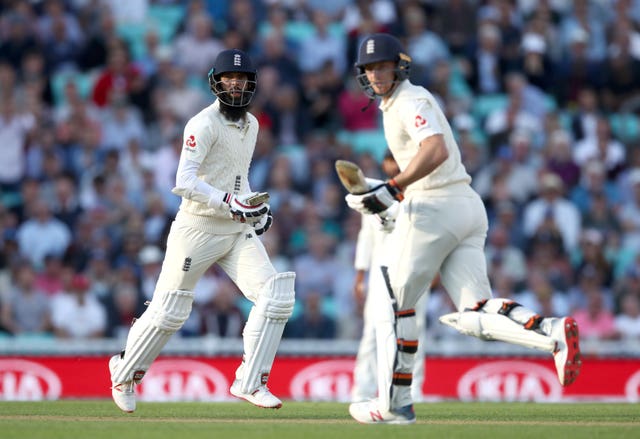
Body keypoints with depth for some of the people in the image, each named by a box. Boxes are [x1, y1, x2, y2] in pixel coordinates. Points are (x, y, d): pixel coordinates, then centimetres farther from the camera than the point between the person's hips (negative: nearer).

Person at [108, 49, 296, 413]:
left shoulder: (251, 124, 11)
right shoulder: (204, 124, -14)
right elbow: (184, 182, -23)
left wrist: (257, 208, 12)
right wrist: (231, 203, -30)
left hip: (238, 232, 6)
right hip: (198, 229, -6)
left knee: (276, 294, -13)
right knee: (169, 313, 2)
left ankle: (250, 383, -7)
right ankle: (125, 371, 28)